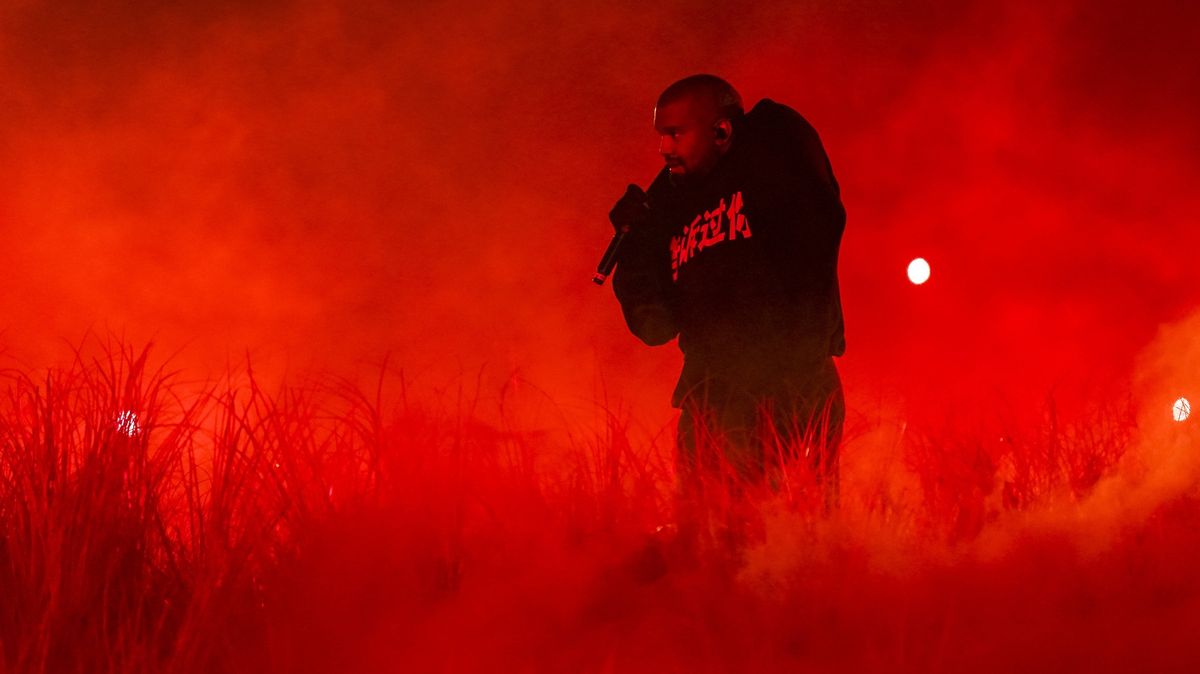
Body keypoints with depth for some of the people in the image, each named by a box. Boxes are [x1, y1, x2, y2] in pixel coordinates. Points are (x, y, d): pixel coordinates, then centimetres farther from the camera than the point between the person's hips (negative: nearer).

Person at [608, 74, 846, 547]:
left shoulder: (772, 158, 7)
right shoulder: (671, 207, 22)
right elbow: (655, 327, 18)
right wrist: (636, 242, 9)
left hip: (792, 388, -5)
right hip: (709, 399, 5)